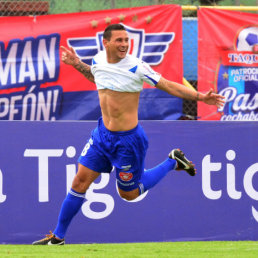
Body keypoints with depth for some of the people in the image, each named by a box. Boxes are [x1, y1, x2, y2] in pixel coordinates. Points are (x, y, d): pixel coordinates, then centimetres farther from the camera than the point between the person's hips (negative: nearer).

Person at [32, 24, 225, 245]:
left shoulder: (136, 67, -17)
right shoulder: (98, 60, 0)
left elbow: (169, 86, -10)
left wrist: (200, 97, -17)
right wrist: (77, 64, 18)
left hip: (128, 138, -5)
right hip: (103, 133, 5)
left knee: (129, 193, 9)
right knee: (80, 181, 3)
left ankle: (172, 162, 27)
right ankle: (58, 237, 14)